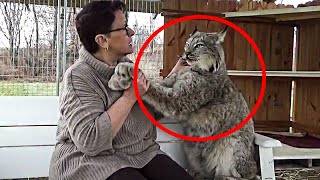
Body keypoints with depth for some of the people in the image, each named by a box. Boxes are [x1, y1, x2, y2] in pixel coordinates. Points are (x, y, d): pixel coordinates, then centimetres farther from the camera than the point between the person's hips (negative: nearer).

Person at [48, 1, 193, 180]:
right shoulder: (79, 76, -16)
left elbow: (153, 109, 17)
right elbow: (89, 141, -26)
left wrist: (175, 75, 12)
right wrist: (130, 96, -21)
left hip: (142, 153, 6)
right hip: (94, 161, -5)